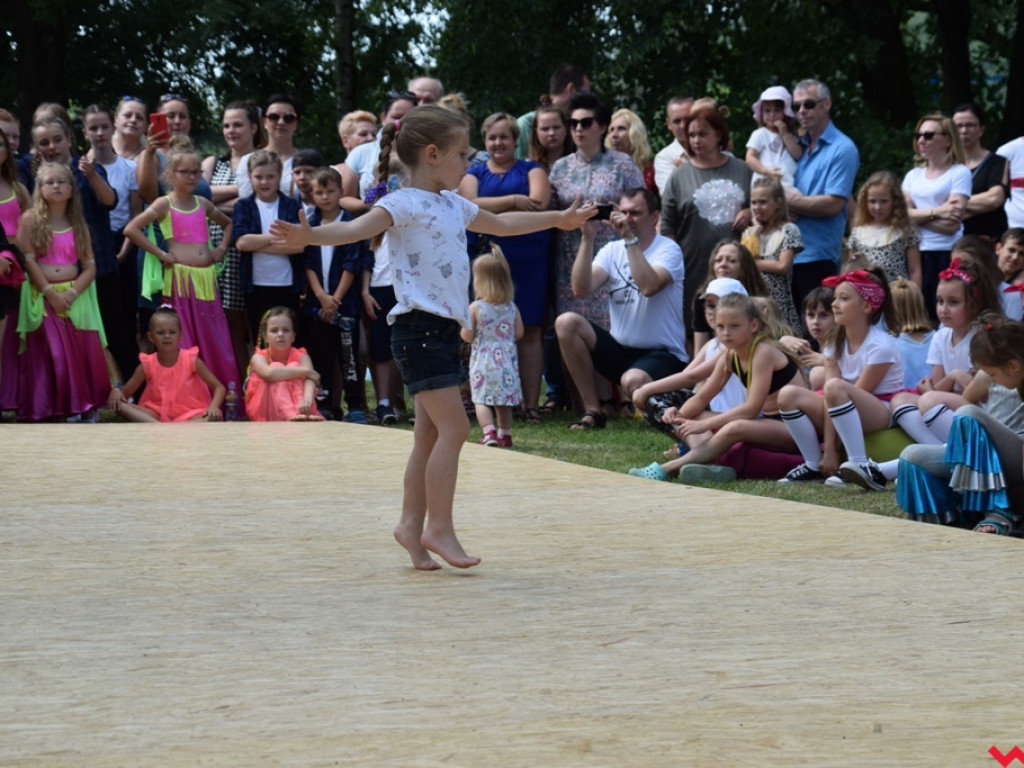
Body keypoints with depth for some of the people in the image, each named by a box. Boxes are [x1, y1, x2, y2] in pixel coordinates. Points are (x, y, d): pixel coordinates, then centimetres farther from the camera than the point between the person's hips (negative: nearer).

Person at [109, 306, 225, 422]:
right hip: (157, 414, 1)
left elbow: (219, 387, -1)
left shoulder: (191, 360, -3)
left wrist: (213, 407, -23)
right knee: (119, 405, -23)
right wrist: (116, 391, -18)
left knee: (214, 417, -34)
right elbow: (125, 392, 8)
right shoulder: (147, 364, 1)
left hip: (189, 415, -1)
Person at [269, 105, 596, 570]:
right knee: (453, 427, -13)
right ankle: (439, 529, -9)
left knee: (431, 433, 10)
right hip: (418, 327, -9)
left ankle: (412, 524, 16)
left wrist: (558, 219, 46)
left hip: (447, 328, 9)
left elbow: (502, 224, 35)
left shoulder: (455, 206, 18)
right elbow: (359, 228, -27)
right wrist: (309, 236, -46)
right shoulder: (404, 205, -10)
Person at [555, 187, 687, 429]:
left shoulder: (667, 249, -7)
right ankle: (592, 411, -9)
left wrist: (630, 238, -25)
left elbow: (649, 286, -28)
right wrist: (588, 238, -14)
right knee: (566, 322, -15)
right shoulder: (612, 250, 7)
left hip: (662, 355, -6)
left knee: (633, 381, -38)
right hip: (619, 350, 6)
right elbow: (581, 289, -8)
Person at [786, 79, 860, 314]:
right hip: (788, 254, 7)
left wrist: (791, 201, -6)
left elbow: (833, 205, -15)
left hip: (817, 257, -7)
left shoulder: (842, 149, -6)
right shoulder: (799, 146, 17)